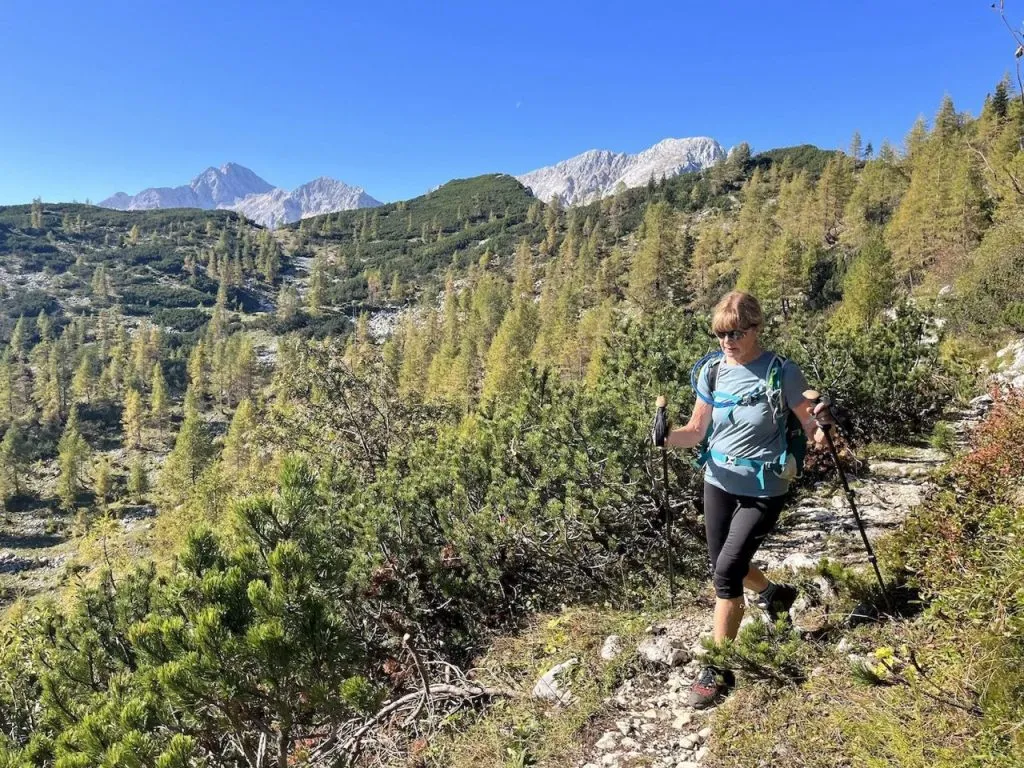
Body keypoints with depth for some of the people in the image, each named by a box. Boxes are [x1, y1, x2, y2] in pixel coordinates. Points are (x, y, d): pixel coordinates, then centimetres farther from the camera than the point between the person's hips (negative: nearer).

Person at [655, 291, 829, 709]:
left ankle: (718, 670, 5)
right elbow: (697, 431, 2)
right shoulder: (712, 372, -3)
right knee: (723, 567, 17)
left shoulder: (781, 372, -15)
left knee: (727, 571, -12)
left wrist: (819, 431, -33)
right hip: (718, 483, 5)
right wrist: (667, 437, -18)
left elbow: (810, 429, -9)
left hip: (763, 490, -5)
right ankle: (775, 593, 52)